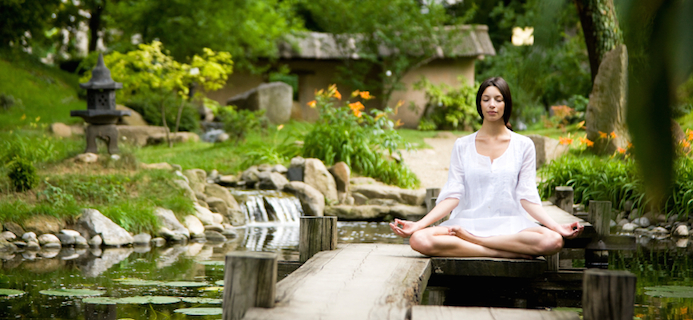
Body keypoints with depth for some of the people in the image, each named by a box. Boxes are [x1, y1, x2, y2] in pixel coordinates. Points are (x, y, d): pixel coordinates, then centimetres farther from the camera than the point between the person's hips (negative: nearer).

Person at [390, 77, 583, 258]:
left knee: (553, 241, -33)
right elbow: (452, 196, 5)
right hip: (468, 223, 0)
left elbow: (527, 197, 5)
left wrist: (556, 226, -11)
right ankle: (506, 252, -26)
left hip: (509, 225, 0)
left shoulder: (523, 145, 11)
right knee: (419, 240, -32)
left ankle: (472, 239, -21)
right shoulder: (462, 146, 13)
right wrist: (418, 224, -8)